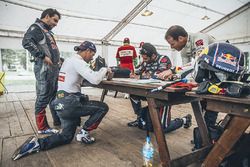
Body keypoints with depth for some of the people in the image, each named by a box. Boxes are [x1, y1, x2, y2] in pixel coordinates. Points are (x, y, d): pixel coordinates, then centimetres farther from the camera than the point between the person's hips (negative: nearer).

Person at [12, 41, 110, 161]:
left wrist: (101, 72, 14)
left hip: (61, 103, 10)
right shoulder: (78, 61, -14)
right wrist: (104, 69, -6)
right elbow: (95, 80, -24)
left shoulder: (69, 60, 17)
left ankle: (36, 143, 7)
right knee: (103, 107, 0)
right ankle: (83, 133, 5)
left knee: (66, 137, 19)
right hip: (70, 103, -10)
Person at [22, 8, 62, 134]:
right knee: (43, 97, -6)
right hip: (44, 68, -10)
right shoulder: (36, 27, -4)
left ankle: (58, 120, 26)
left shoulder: (47, 31, 24)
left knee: (54, 96, 15)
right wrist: (43, 56, -21)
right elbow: (26, 42, -20)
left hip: (53, 68, 10)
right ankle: (42, 127, 3)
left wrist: (57, 59, 14)